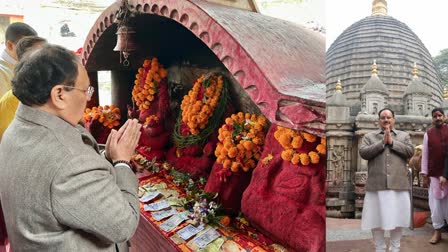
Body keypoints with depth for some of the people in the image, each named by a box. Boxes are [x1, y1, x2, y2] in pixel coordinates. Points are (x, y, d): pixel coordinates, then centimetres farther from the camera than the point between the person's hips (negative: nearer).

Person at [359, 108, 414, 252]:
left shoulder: (404, 135, 15)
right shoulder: (369, 136, 12)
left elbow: (410, 152, -1)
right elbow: (363, 153, -3)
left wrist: (392, 142, -7)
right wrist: (382, 143, -8)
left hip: (398, 184, 1)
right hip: (376, 185, 0)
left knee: (397, 218, 6)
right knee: (376, 218, 3)